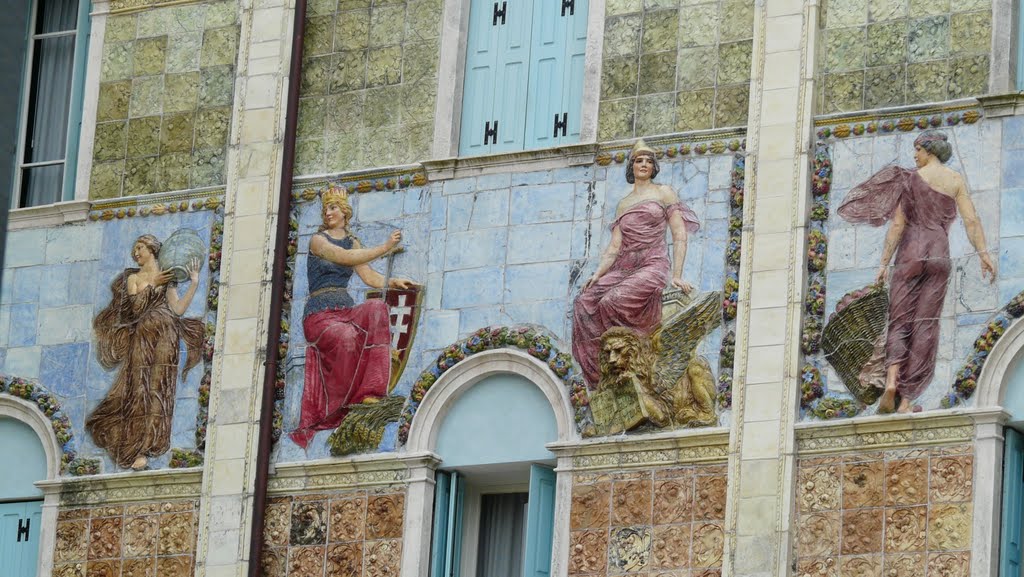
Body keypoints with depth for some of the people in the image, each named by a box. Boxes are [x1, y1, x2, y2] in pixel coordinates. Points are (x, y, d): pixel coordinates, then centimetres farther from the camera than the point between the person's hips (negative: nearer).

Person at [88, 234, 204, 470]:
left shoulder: (167, 278, 12)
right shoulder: (132, 278, 16)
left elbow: (178, 309, 1)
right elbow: (135, 304, 0)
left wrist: (194, 283, -6)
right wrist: (153, 284, -6)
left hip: (163, 337, -1)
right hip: (141, 336, 1)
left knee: (157, 389, -9)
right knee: (139, 390, -8)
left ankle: (142, 447, -11)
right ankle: (137, 449, -6)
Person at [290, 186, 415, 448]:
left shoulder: (352, 242, 19)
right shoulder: (318, 240, 0)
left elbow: (368, 276, 7)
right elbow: (346, 258, -18)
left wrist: (393, 282, -12)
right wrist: (385, 248, -20)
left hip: (345, 311, 5)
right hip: (320, 315, -5)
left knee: (377, 308, -28)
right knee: (346, 337, -37)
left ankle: (368, 392, -32)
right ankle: (343, 403, -21)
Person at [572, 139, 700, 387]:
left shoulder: (664, 193, 9)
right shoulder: (623, 204, 23)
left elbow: (680, 236, 1)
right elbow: (615, 246, 15)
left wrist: (676, 275, -12)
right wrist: (597, 274, -4)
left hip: (652, 266, -5)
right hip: (623, 268, 5)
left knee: (614, 301, -34)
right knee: (585, 303, -22)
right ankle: (601, 368, -24)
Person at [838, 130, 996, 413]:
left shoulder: (912, 178, 2)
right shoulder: (956, 180, 8)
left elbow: (897, 224, -2)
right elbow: (971, 220, -1)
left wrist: (884, 263, -2)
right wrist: (984, 254, 0)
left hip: (910, 253, -1)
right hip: (939, 254, 1)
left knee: (899, 323, 2)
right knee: (925, 327, 0)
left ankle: (891, 378, -26)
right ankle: (907, 399, -5)